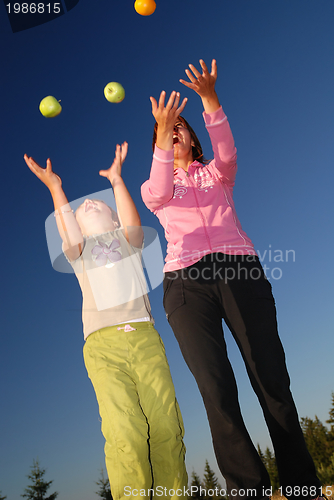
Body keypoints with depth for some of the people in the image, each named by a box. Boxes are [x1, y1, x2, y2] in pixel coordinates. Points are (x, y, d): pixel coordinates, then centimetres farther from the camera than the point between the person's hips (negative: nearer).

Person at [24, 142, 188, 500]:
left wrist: (116, 178, 2)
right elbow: (69, 233, 0)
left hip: (144, 337, 1)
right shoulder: (79, 249, 23)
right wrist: (55, 188, -3)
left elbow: (132, 223, 1)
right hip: (103, 345, -1)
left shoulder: (127, 238, 24)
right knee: (125, 435, -20)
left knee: (166, 428, -12)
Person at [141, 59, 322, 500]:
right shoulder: (153, 187, 22)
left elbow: (226, 153, -1)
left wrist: (209, 98, -12)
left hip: (240, 270, 1)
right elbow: (160, 193, -4)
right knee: (217, 390, -13)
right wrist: (162, 135, -14)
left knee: (273, 380, -8)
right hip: (186, 281, 0)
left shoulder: (216, 174, 24)